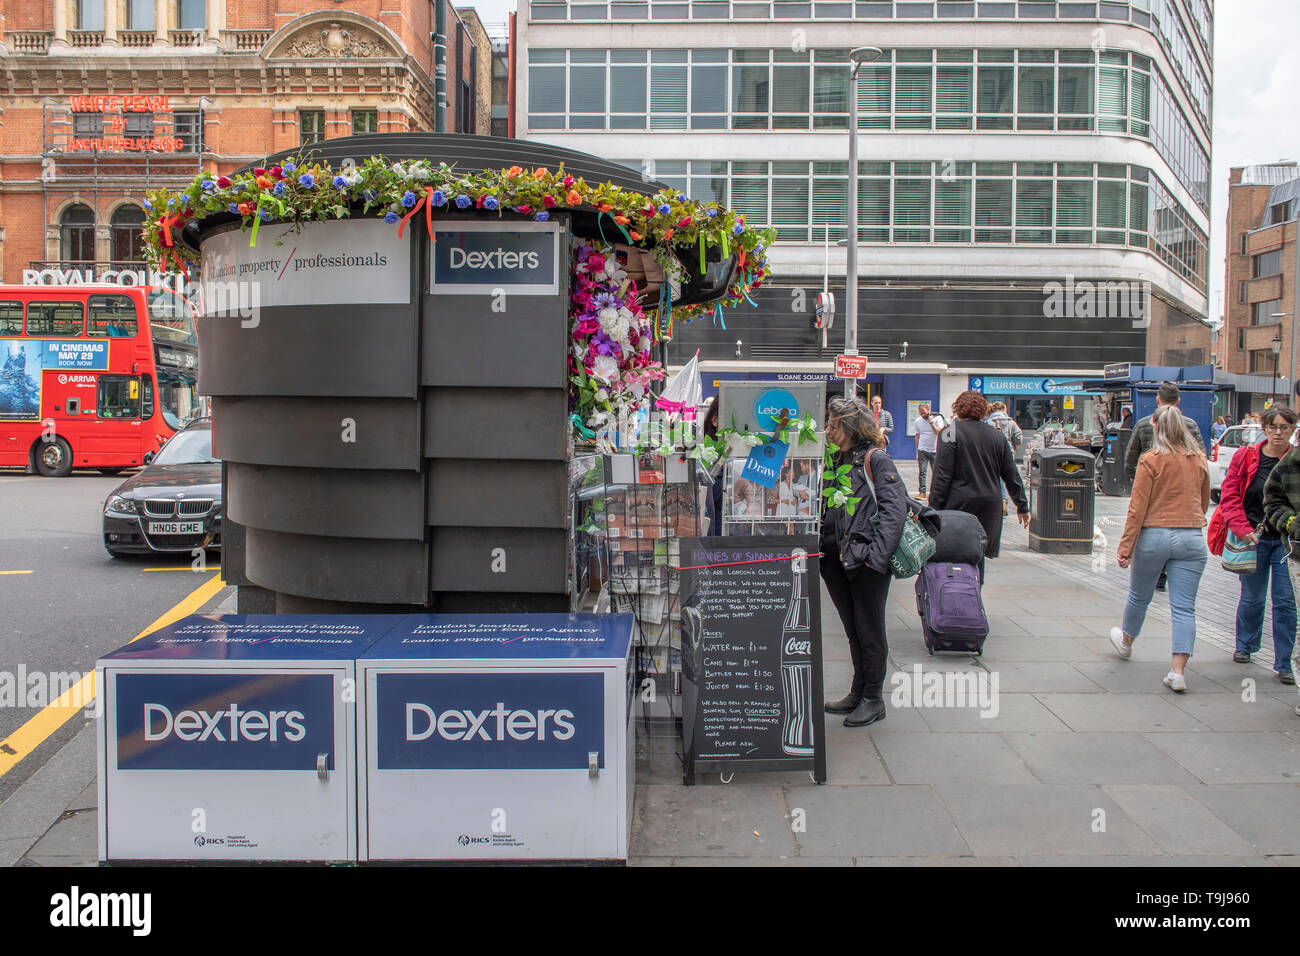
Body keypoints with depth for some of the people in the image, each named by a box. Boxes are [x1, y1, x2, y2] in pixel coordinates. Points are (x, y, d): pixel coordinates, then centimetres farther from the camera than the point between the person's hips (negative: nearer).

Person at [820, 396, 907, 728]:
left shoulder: (875, 459, -9)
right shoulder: (834, 461, 13)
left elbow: (895, 507, -16)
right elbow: (823, 510, 15)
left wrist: (876, 552, -21)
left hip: (868, 562, -7)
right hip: (838, 559, 7)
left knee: (869, 630, 3)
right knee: (853, 629, 16)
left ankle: (873, 700, 15)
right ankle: (858, 693, 29)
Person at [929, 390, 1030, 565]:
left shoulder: (951, 433, -6)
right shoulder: (997, 435, 9)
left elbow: (942, 476, -11)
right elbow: (1012, 475, 12)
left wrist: (934, 508, -8)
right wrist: (1022, 505, 20)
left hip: (959, 504, -5)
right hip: (990, 506, 5)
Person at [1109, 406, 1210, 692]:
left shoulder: (1151, 460, -8)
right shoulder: (1199, 460, 5)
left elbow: (1138, 507, -11)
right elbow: (1204, 502, 17)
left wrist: (1125, 546, -8)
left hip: (1154, 536, -3)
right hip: (1192, 539, 3)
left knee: (1139, 596, 18)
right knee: (1184, 607, 1)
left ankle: (1126, 642, 42)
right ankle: (1178, 672, -5)